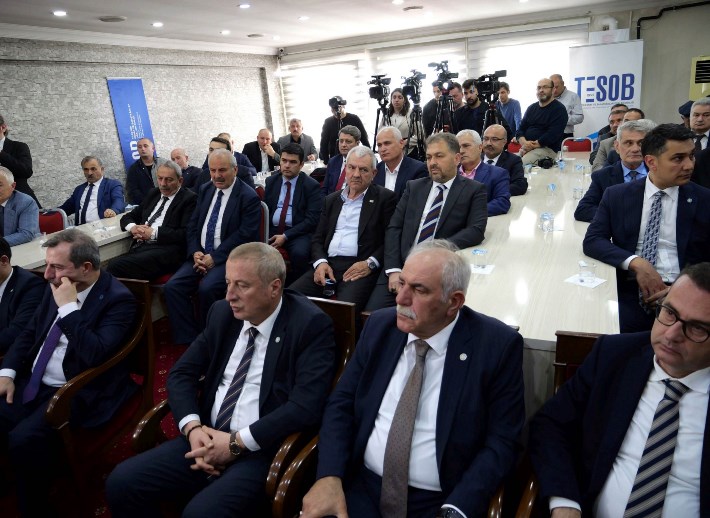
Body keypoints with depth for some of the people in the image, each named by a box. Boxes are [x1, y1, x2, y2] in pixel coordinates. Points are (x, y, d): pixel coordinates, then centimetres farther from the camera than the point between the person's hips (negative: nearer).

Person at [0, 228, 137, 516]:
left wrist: (69, 308, -25)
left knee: (24, 439, -25)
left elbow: (94, 355, -28)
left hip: (79, 393, -7)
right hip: (33, 384, 7)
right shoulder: (56, 286, 5)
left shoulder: (118, 298, -18)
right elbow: (29, 332, 15)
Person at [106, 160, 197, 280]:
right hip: (139, 247, 6)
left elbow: (186, 234, -10)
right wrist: (133, 227, 3)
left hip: (165, 249, -6)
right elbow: (127, 217, 27)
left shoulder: (189, 199, 2)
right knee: (112, 264, -27)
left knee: (115, 266, -28)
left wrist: (153, 233, -11)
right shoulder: (153, 194, 24)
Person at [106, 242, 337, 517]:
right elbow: (181, 374, 9)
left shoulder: (310, 325, -12)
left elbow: (306, 405, -20)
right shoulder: (223, 313, 6)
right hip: (207, 438, 6)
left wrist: (238, 442, -18)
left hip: (264, 450, -5)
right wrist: (192, 427, -9)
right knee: (121, 483, -8)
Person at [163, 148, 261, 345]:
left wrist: (215, 257, -18)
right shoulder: (205, 190, 14)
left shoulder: (249, 197, -8)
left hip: (230, 257, -6)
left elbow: (244, 234, -15)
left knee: (207, 288, -30)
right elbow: (192, 225, 13)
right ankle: (188, 340, -5)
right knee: (172, 287, -15)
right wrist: (195, 252, -5)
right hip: (200, 255, 6)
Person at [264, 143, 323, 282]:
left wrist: (285, 236, -16)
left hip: (298, 232, -3)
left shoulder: (312, 186, -3)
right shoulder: (271, 181, 12)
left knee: (299, 253, -34)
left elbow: (312, 219, -10)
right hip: (272, 230, 4)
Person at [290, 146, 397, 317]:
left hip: (359, 267, -4)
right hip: (327, 264, 5)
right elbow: (317, 238, 19)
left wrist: (370, 263, -15)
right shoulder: (331, 199, 22)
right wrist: (320, 262, -1)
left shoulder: (385, 198, 6)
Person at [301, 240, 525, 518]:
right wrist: (329, 476, -12)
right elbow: (341, 404, 2)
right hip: (362, 488, 1)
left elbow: (502, 442, -8)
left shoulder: (496, 345, -11)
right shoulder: (379, 326, -1)